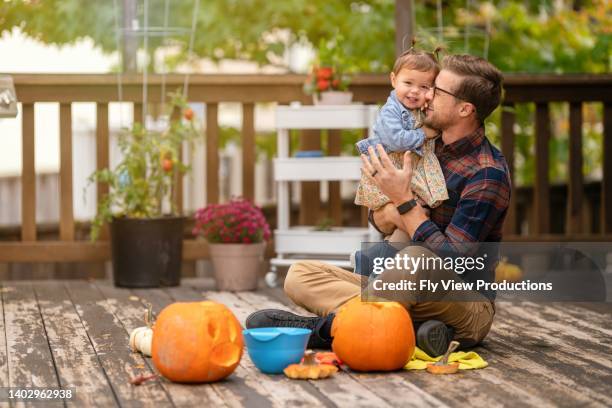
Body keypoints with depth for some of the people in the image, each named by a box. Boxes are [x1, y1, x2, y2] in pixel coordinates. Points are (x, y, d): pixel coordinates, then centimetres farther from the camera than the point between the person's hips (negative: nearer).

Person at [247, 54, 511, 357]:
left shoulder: (488, 173, -14)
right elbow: (379, 219, 15)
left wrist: (404, 201, -21)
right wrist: (394, 215, -10)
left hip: (468, 305, -8)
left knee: (415, 259, -41)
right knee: (300, 274, -7)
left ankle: (324, 327, -25)